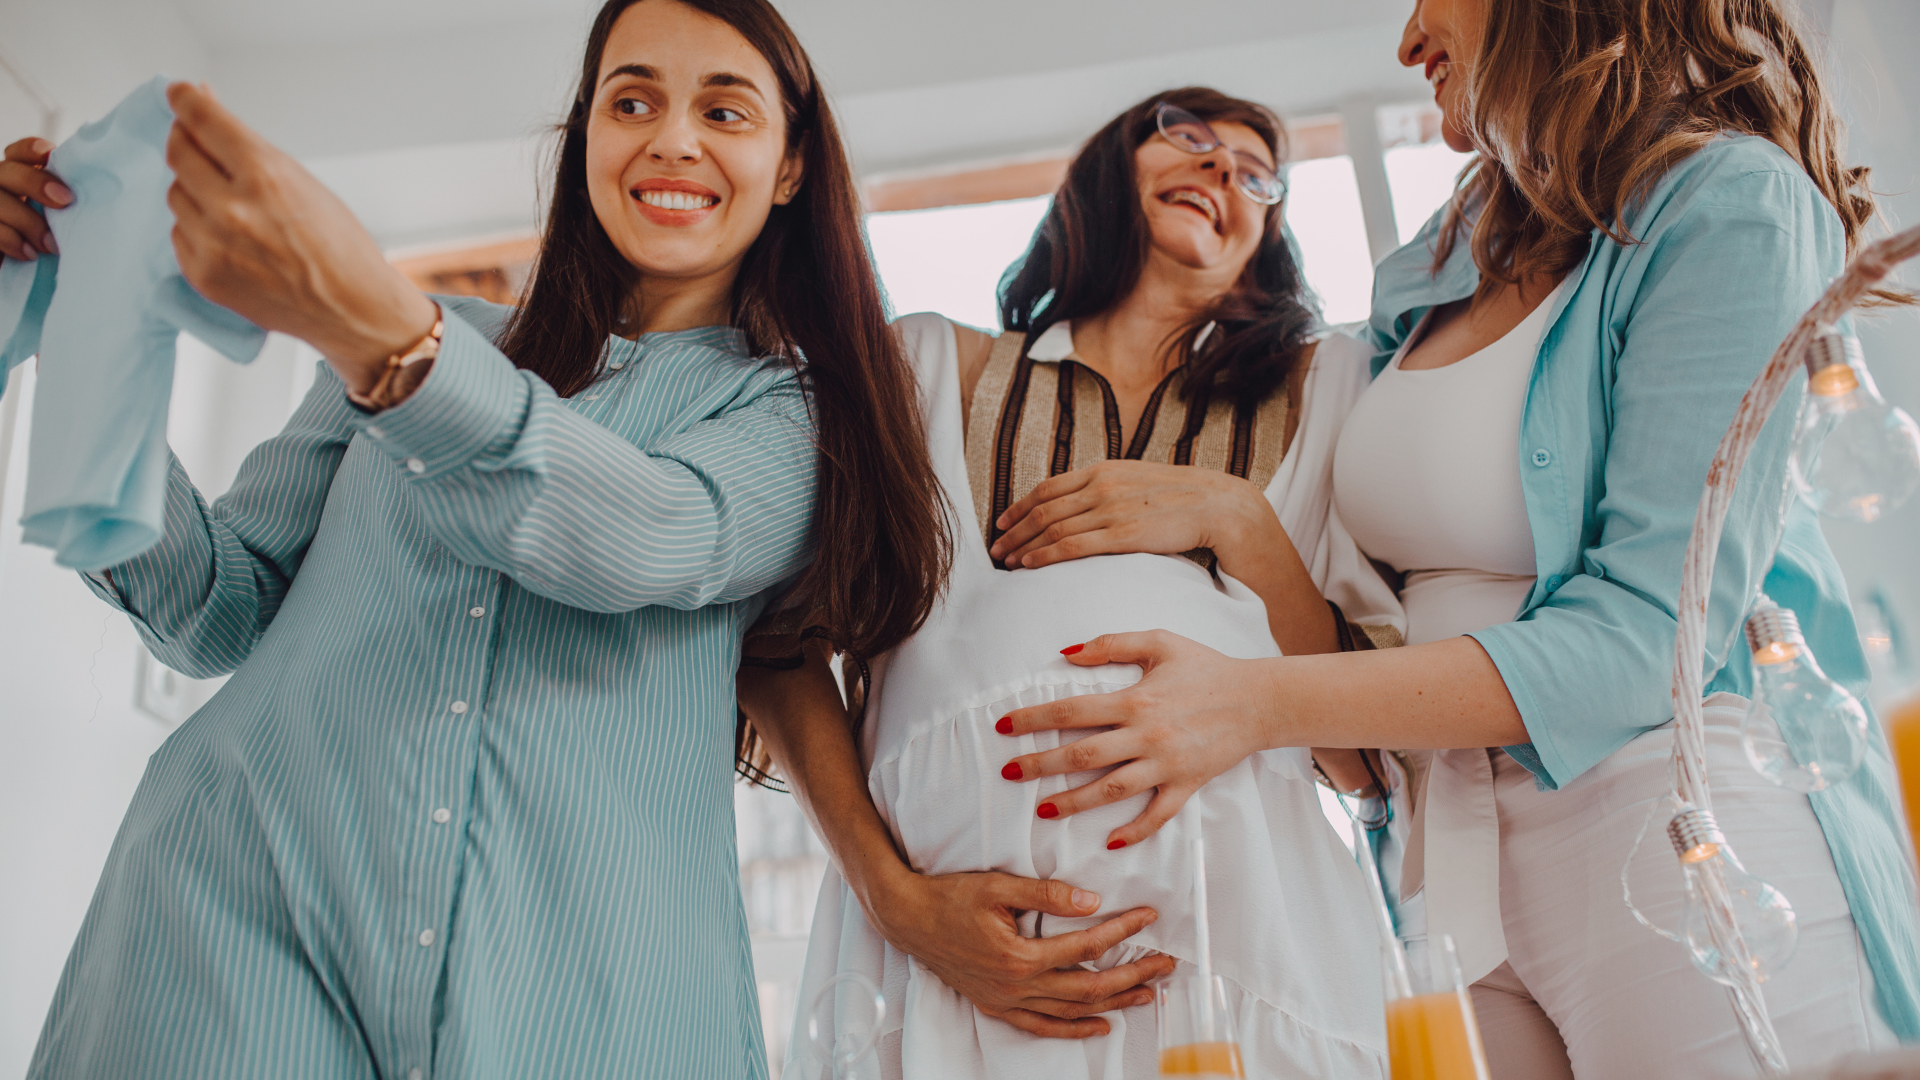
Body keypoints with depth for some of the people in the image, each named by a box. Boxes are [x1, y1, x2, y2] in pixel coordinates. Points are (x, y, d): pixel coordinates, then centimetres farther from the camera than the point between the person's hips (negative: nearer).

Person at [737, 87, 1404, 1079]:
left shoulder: (1324, 390, 19)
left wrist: (1234, 520, -2)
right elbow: (780, 645, 6)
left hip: (1232, 908, 1)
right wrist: (894, 893, -8)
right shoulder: (931, 365, 16)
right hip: (952, 929, 0)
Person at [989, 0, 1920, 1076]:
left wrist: (1265, 704, -25)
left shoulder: (1735, 202, -9)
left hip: (1683, 837, -6)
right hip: (1459, 865, 6)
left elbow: (1646, 634, -19)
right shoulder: (1435, 273, 11)